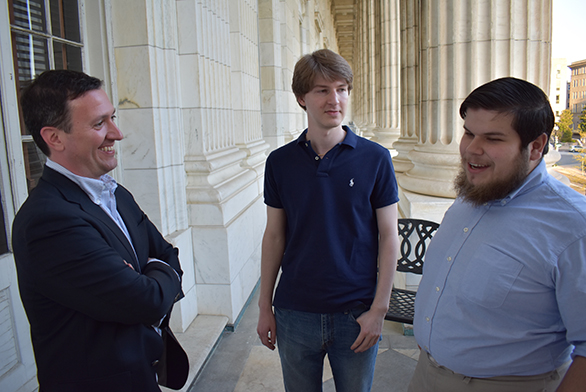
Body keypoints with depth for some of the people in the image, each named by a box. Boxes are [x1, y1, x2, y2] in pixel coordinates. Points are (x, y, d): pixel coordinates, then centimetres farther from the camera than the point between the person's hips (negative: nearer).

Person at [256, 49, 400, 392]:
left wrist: (379, 309, -7)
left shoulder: (375, 158, -6)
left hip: (357, 314, -1)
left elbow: (389, 237, -4)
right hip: (294, 313, 2)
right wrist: (265, 306, 5)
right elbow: (274, 236, 3)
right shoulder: (280, 162, -2)